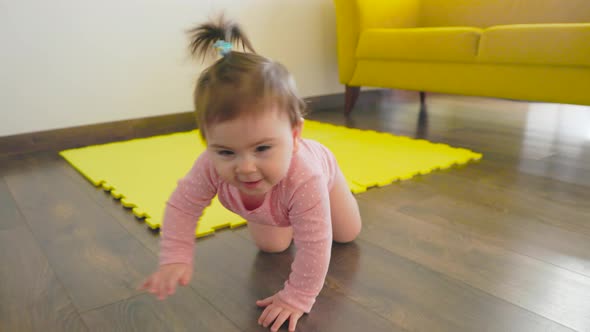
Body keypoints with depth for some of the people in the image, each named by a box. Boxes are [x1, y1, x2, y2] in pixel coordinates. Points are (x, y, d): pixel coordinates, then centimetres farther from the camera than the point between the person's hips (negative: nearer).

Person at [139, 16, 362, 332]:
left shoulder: (305, 177, -54)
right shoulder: (212, 166, -44)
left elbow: (314, 246, -44)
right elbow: (182, 206, -27)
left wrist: (296, 298, -35)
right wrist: (175, 259, -33)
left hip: (321, 168, -1)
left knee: (347, 234, 19)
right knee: (271, 246, 16)